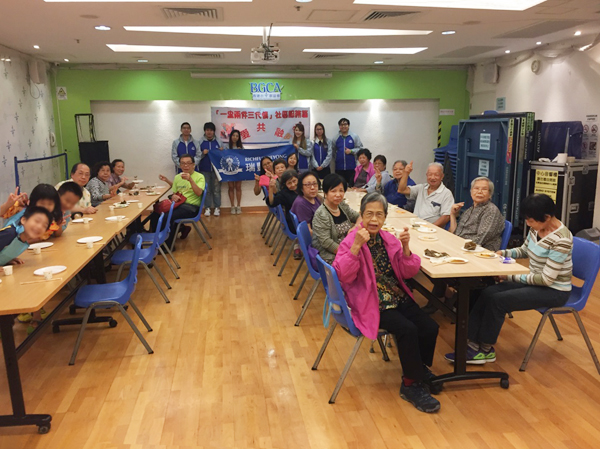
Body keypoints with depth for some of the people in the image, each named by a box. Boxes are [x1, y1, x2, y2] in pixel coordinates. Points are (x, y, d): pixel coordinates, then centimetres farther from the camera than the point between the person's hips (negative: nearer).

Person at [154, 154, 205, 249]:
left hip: (191, 206, -7)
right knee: (154, 215, -12)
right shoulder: (177, 177, 14)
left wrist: (190, 179, -32)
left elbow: (199, 193, -21)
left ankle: (168, 245, -12)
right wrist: (173, 197, -2)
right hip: (178, 204, 7)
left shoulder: (199, 177, -5)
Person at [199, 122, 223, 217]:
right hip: (204, 169, 0)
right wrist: (203, 153, -13)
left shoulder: (218, 142, 7)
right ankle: (207, 208, 9)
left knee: (217, 189, 2)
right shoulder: (200, 142, 5)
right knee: (206, 189, 2)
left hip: (216, 169, 0)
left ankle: (217, 207, 9)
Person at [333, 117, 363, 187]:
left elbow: (360, 148, 3)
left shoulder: (354, 137, 6)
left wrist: (351, 151, -10)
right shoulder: (336, 138, 10)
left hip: (351, 167, -1)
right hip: (339, 168, 2)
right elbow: (333, 152, 14)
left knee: (351, 185, -2)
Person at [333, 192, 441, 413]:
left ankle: (419, 368, 18)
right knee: (407, 329, -25)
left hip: (398, 298, 6)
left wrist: (405, 247, -12)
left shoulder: (388, 239, 7)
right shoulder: (351, 241, -9)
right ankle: (411, 385, -3)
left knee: (430, 327, -11)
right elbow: (343, 276, -23)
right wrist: (357, 246, -32)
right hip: (371, 304, -6)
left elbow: (409, 272, 4)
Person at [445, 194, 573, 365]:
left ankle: (486, 350, -3)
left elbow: (547, 279, -25)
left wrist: (511, 277, -20)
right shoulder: (536, 229, -1)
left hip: (554, 291, -8)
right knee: (487, 293, -11)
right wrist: (505, 253, -3)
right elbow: (524, 251, 17)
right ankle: (473, 344, -11)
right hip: (536, 281, 8)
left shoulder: (561, 240, -25)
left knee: (498, 300, -20)